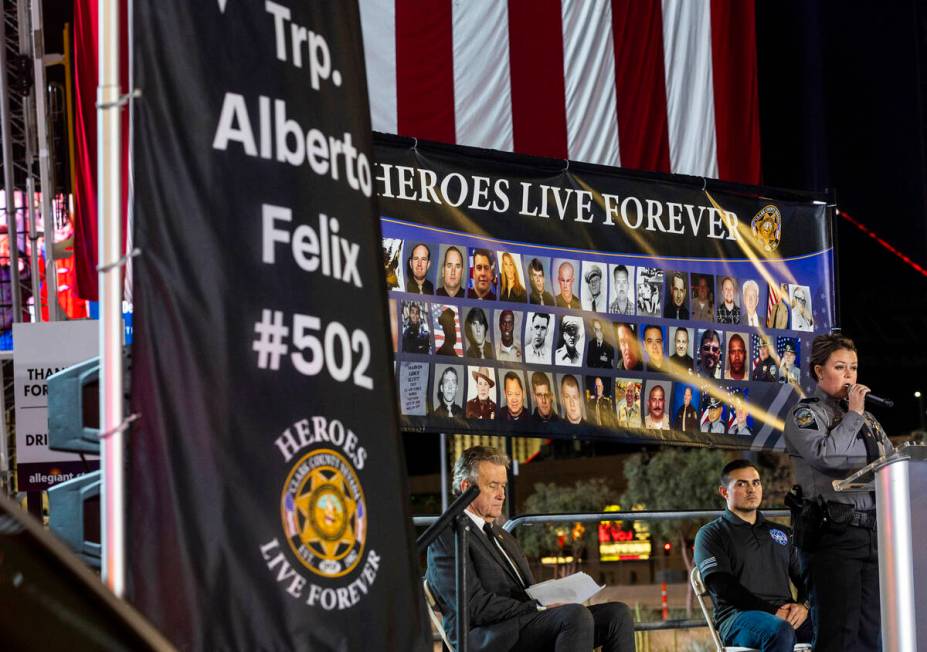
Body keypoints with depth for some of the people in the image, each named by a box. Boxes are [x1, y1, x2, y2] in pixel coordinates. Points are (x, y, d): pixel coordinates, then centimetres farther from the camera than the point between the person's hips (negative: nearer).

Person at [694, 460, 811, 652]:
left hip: (787, 617, 4)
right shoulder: (711, 534, 11)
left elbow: (804, 578, 20)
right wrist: (772, 612, -13)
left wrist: (802, 605, -5)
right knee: (780, 631, -40)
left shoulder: (782, 533, 27)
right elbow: (723, 587, -3)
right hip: (739, 616, -4)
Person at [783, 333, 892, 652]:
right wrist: (853, 415, -4)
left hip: (873, 532, 7)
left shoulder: (867, 419, 24)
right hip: (833, 533, -7)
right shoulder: (805, 415, 3)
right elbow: (826, 455, -15)